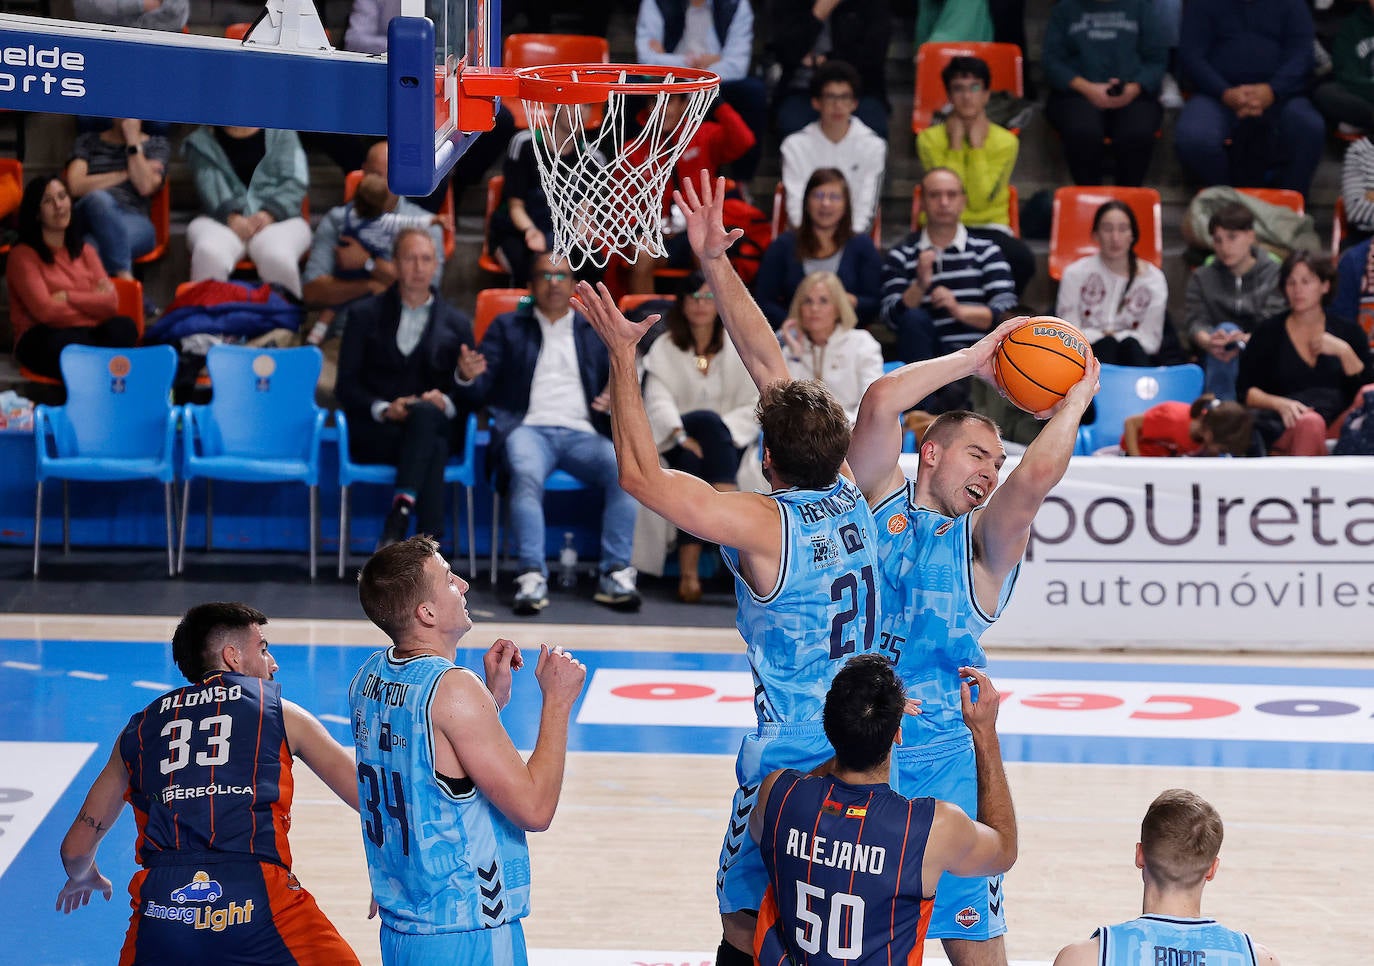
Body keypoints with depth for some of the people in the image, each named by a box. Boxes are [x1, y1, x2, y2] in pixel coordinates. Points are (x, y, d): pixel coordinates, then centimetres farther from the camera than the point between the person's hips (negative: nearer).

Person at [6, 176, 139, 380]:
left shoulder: (85, 251, 18)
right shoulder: (22, 256, 0)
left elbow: (111, 304, 5)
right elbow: (45, 311, -12)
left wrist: (67, 297, -7)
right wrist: (91, 301, -3)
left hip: (88, 332, 5)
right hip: (42, 340, -5)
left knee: (124, 327, -29)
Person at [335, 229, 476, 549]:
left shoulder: (456, 324, 20)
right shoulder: (365, 315, 15)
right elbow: (346, 387, 7)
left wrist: (445, 403, -11)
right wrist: (383, 409, -13)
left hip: (435, 424, 1)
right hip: (377, 432, -1)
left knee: (425, 413, -38)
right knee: (433, 449, -36)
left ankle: (400, 512, -48)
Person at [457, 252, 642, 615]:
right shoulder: (508, 327, 20)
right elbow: (480, 393, 12)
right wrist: (468, 377, -12)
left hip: (582, 432, 2)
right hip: (528, 428, -2)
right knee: (527, 475, -37)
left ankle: (616, 574, -31)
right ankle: (531, 577, -43)